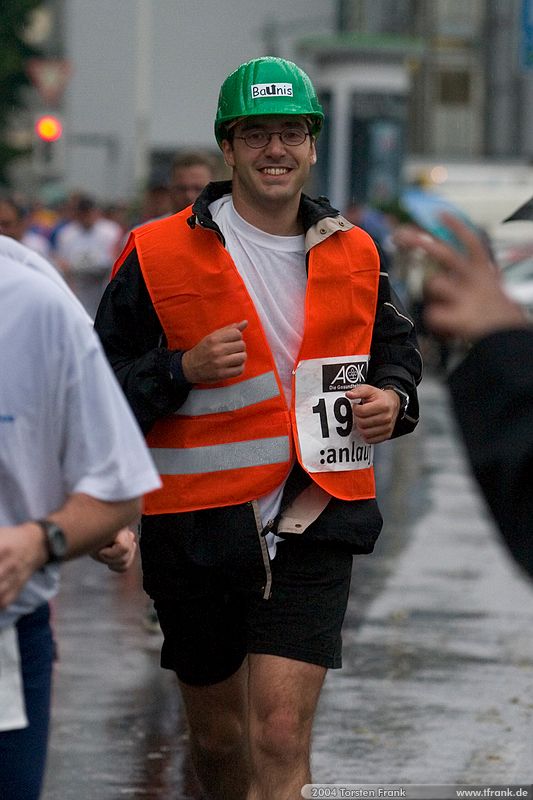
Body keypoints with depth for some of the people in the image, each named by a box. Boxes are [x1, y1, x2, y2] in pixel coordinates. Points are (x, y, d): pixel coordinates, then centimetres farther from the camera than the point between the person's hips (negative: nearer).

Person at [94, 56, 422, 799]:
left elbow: (396, 347, 25)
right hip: (199, 527, 0)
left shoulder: (353, 254, 7)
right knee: (217, 733, 15)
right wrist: (184, 369, -19)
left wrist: (394, 400, 3)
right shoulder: (159, 255, -4)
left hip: (313, 523, 1)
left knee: (282, 737, -14)